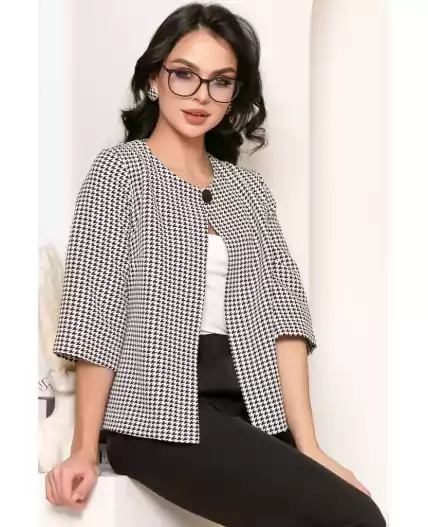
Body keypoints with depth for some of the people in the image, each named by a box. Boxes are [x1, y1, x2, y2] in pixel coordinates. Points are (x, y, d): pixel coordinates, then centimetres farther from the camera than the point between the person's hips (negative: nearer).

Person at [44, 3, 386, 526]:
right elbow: (96, 310, -5)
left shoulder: (248, 186, 16)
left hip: (255, 406, 5)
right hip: (162, 412, -5)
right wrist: (84, 449, -12)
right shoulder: (120, 169, 3)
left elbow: (281, 310, 5)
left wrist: (308, 447, -5)